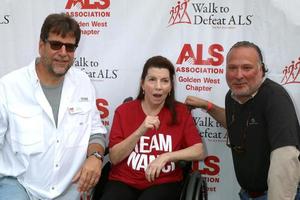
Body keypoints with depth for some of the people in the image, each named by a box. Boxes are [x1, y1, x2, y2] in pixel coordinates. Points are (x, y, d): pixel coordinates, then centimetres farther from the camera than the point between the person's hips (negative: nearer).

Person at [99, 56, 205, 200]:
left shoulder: (180, 112, 4)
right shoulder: (123, 111, 3)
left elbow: (199, 152, -3)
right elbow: (114, 158, -3)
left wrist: (165, 157, -16)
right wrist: (140, 131, -16)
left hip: (163, 184, -1)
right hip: (123, 182, 1)